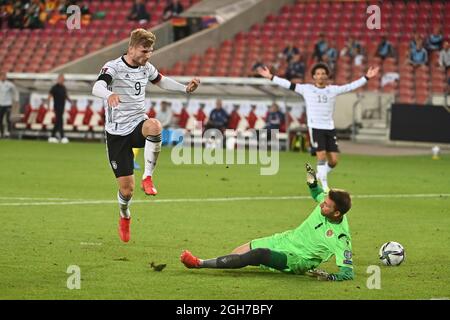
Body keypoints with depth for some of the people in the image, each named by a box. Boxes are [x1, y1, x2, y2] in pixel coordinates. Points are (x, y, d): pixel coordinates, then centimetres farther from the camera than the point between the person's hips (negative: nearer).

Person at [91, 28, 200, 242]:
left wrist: (185, 88, 14)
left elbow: (160, 80, 28)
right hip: (117, 132, -4)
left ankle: (147, 177, -23)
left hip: (138, 124, 4)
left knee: (154, 126, -37)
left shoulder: (146, 67, 5)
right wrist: (109, 94, -58)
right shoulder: (114, 67, -15)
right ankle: (124, 218, 32)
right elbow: (96, 88, -35)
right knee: (127, 188, -3)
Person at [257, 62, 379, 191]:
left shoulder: (333, 90, 8)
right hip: (315, 127, -3)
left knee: (333, 160, -2)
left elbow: (351, 86, 8)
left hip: (330, 128, 3)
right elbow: (289, 85, 1)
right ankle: (325, 187, -7)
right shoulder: (306, 89, 2)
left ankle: (319, 175, 26)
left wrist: (367, 77, 3)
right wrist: (271, 77, -4)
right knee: (321, 155, -14)